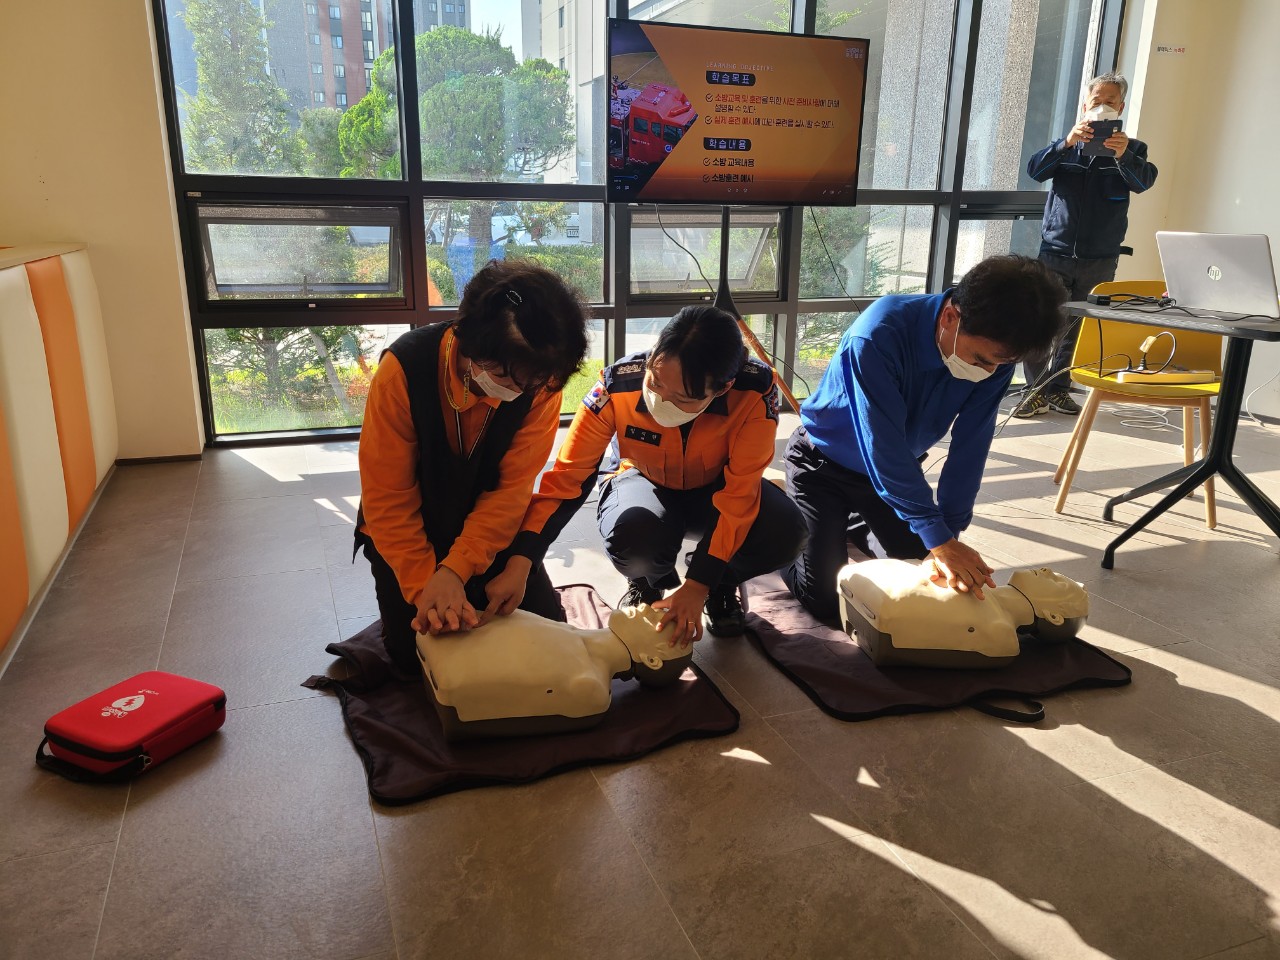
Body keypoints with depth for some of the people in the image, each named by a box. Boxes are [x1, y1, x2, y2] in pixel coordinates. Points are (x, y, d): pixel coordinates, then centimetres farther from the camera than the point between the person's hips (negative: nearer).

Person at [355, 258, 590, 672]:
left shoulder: (539, 381, -22)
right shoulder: (404, 369, -28)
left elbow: (512, 487, -21)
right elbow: (388, 498, -23)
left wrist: (456, 569, -33)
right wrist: (424, 586, -30)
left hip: (490, 529, 2)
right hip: (410, 531, -2)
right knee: (415, 650, -8)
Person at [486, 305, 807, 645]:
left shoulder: (757, 389, -32)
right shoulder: (618, 384, -31)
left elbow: (739, 491, -28)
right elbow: (568, 475, -26)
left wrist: (696, 588, -33)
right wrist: (520, 562, -36)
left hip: (715, 486, 1)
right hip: (646, 481, 0)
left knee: (782, 533, -31)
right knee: (632, 538, -36)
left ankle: (722, 583, 6)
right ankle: (649, 581, 4)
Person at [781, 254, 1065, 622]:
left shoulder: (994, 353, -20)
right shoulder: (878, 336, -38)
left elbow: (969, 449, -18)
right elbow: (884, 447, -37)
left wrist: (948, 535, -23)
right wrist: (940, 540, -35)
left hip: (896, 468, 5)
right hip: (824, 461, -5)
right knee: (823, 598, -7)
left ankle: (851, 522, 40)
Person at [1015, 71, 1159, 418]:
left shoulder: (1131, 148, 5)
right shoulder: (1066, 146, 8)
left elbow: (1144, 180, -14)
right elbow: (1036, 170, -11)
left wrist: (1124, 155, -34)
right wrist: (1067, 142, -28)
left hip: (1100, 259, 1)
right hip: (1056, 252, -1)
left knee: (1080, 328, 6)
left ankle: (1058, 389, 18)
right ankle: (1036, 390, 0)